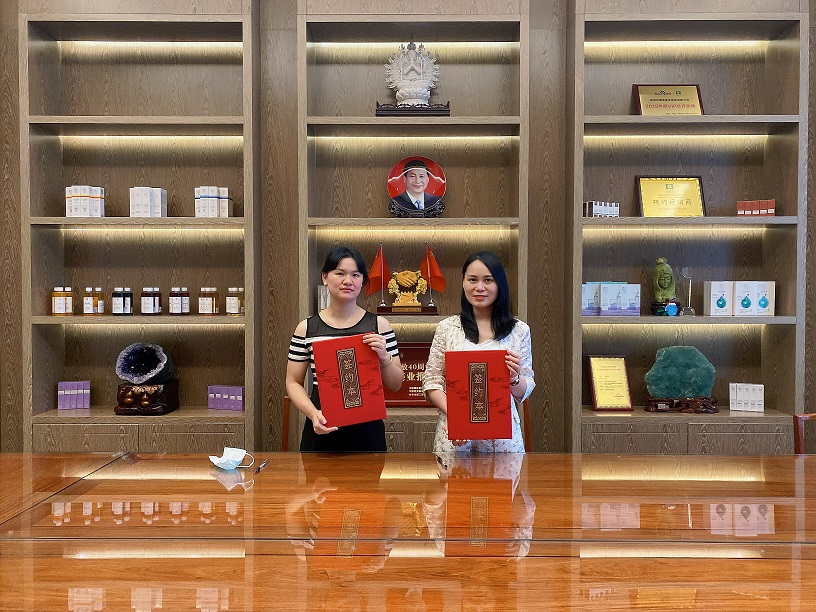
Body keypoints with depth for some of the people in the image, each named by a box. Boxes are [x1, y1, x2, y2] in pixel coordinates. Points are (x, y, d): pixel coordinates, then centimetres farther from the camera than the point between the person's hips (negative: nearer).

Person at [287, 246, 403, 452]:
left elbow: (396, 385, 4)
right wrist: (313, 413, -13)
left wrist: (384, 357, -15)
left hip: (367, 430, 0)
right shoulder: (307, 328, 2)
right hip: (322, 432, 0)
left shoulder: (378, 325, 1)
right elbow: (293, 382, 4)